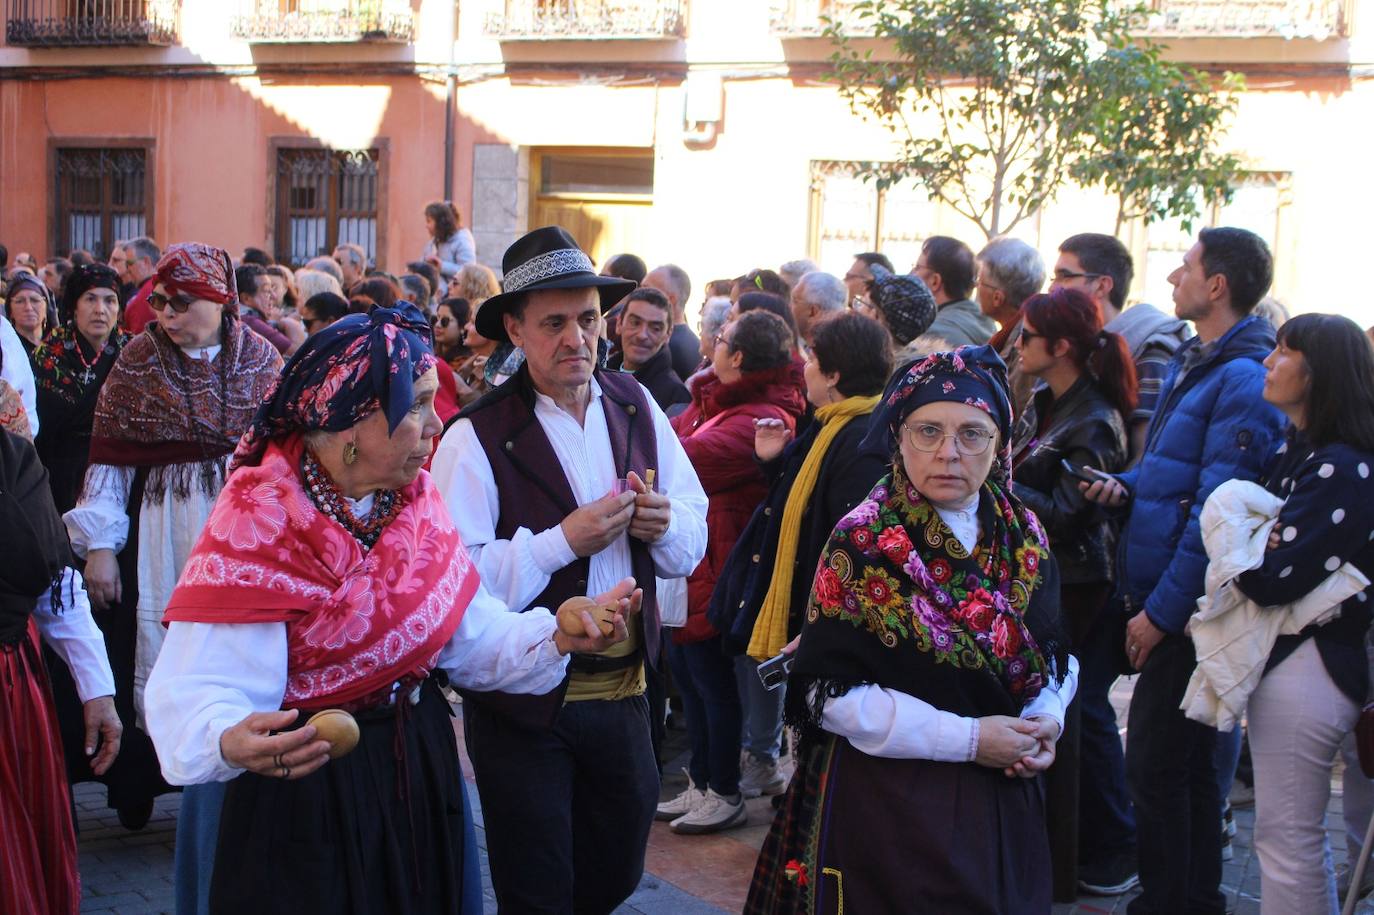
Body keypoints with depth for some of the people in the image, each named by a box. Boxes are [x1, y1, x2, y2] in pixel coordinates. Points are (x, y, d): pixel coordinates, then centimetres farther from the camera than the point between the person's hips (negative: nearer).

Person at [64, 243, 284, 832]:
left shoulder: (261, 357, 3)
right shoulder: (137, 360, 1)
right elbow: (109, 456, 1)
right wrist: (99, 544, -3)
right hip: (157, 533, 0)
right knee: (152, 650, 1)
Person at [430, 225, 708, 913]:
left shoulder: (636, 408, 2)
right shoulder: (476, 438, -15)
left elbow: (693, 542, 8)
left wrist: (665, 523, -13)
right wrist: (563, 540, -26)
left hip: (623, 693, 5)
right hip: (523, 706, -5)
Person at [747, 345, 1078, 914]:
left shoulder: (1023, 537, 4)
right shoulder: (863, 541, -11)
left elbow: (1056, 654, 14)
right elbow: (830, 692, -16)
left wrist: (1046, 717, -8)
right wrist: (966, 739, -19)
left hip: (1002, 800, 5)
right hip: (887, 805, -5)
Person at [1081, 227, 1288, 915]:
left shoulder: (1245, 381, -18)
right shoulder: (1193, 363, 14)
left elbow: (1217, 511, -22)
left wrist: (1162, 610, -20)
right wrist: (1128, 484, 3)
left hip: (1184, 608, -10)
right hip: (1154, 597, 10)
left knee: (1156, 769, -4)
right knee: (1188, 766, 17)